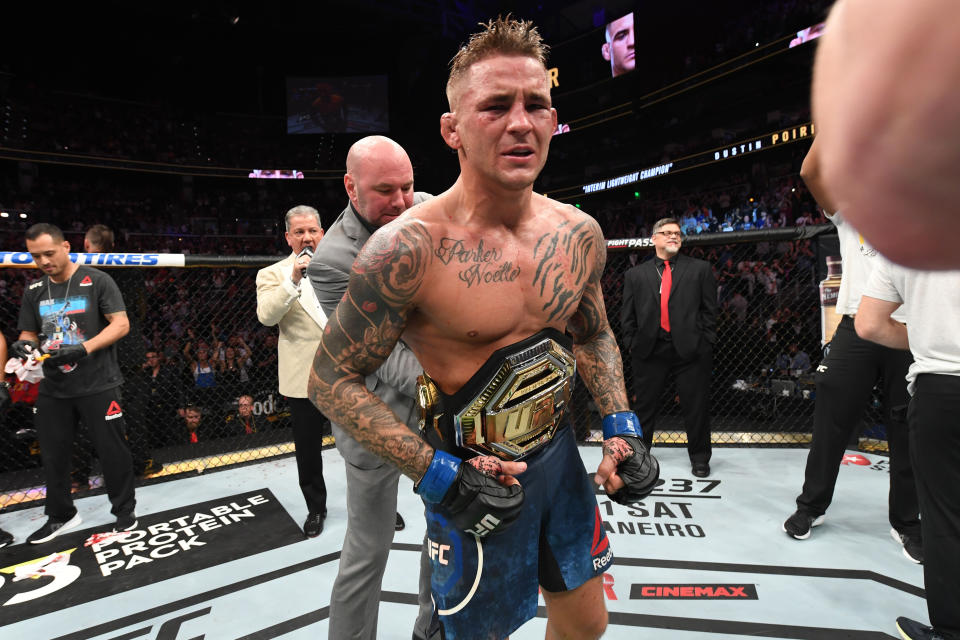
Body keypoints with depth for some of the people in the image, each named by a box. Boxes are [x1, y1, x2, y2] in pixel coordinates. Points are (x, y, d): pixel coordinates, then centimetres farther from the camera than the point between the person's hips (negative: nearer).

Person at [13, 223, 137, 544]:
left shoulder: (97, 281, -7)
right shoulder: (34, 290, 10)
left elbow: (121, 324, -12)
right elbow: (29, 333, 15)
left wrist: (83, 349, -23)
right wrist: (24, 345, -9)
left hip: (97, 385, -5)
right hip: (52, 388, 6)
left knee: (112, 451, 1)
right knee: (52, 454, 15)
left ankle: (124, 510, 20)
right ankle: (61, 515, 34)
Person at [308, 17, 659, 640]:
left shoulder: (580, 233, -5)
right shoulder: (408, 248, -23)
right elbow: (333, 379, -15)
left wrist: (621, 426, -1)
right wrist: (436, 473, -22)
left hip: (561, 455, 6)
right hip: (468, 475, -5)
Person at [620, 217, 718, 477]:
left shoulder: (700, 269, 8)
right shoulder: (635, 274, 10)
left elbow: (710, 309, 6)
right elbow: (627, 315, 9)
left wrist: (706, 343, -1)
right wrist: (632, 344, 1)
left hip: (690, 348, 0)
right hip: (649, 349, 1)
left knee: (696, 406, 7)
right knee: (644, 405, 10)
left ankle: (699, 457, 26)